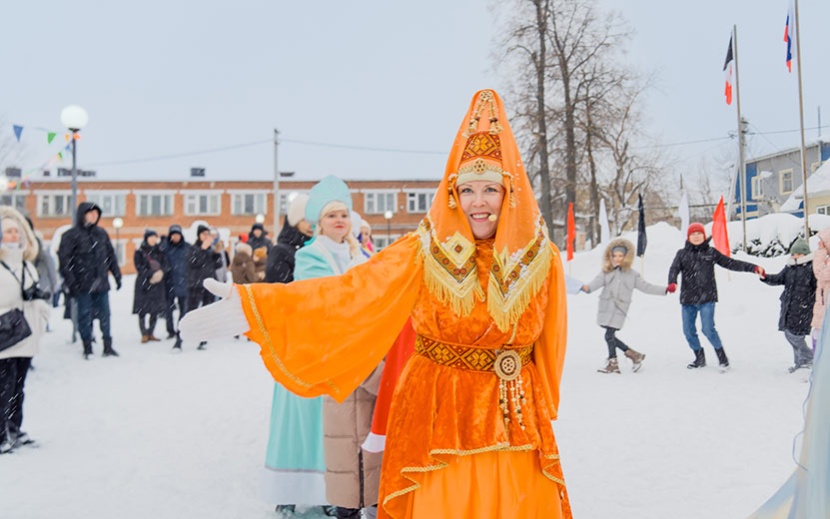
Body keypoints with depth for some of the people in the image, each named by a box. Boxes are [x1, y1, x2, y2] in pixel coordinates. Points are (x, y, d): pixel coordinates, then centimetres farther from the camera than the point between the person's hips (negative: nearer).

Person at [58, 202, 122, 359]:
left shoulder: (101, 234, 11)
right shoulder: (71, 235, -4)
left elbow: (111, 256, 16)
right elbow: (64, 259, -9)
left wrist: (117, 276, 12)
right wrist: (70, 283, -15)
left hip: (101, 283, 4)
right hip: (83, 285, -4)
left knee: (104, 314, 6)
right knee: (85, 315, 4)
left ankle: (108, 346, 14)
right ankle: (87, 348, 12)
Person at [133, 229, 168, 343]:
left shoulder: (159, 252, 12)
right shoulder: (139, 252, 0)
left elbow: (165, 265, 5)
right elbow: (139, 268, -8)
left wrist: (160, 272, -15)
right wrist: (152, 274, -18)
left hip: (157, 284, 4)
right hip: (143, 284, -4)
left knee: (155, 310, 5)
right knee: (142, 310, -5)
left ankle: (151, 333, 15)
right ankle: (144, 334, 3)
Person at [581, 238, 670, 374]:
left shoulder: (632, 275, 7)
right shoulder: (606, 272, 7)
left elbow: (646, 287, 9)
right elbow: (597, 282, -9)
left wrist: (665, 290, 4)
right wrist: (588, 288, -31)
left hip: (619, 309, -3)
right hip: (606, 308, 3)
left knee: (609, 335, -9)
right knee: (610, 336, 4)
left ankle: (612, 363, 6)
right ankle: (633, 355, 17)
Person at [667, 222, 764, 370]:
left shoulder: (711, 252, 6)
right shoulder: (682, 254, 6)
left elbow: (730, 263, 8)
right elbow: (674, 269, -8)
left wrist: (753, 268, 1)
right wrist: (672, 283, -30)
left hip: (707, 298, -2)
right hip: (687, 299, 3)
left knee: (708, 329, -12)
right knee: (688, 331, 7)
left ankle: (722, 356, 9)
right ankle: (699, 358, 27)